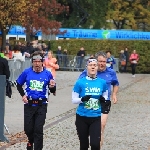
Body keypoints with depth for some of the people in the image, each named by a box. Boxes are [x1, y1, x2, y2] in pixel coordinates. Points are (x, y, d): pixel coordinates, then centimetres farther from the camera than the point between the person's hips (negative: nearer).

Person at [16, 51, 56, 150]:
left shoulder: (47, 74, -4)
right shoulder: (27, 72, -2)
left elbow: (53, 91, 4)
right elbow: (19, 84, 13)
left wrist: (52, 86, -19)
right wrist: (23, 95, 1)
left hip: (41, 105, -1)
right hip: (29, 104, 2)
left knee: (38, 130, -4)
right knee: (28, 128, 9)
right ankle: (31, 141, 40)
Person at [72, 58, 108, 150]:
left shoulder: (102, 82, 0)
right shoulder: (80, 82, -7)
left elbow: (105, 96, 15)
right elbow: (74, 100, -3)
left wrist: (103, 99, -9)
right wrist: (82, 99, -23)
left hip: (96, 118, 1)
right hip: (82, 117, -1)